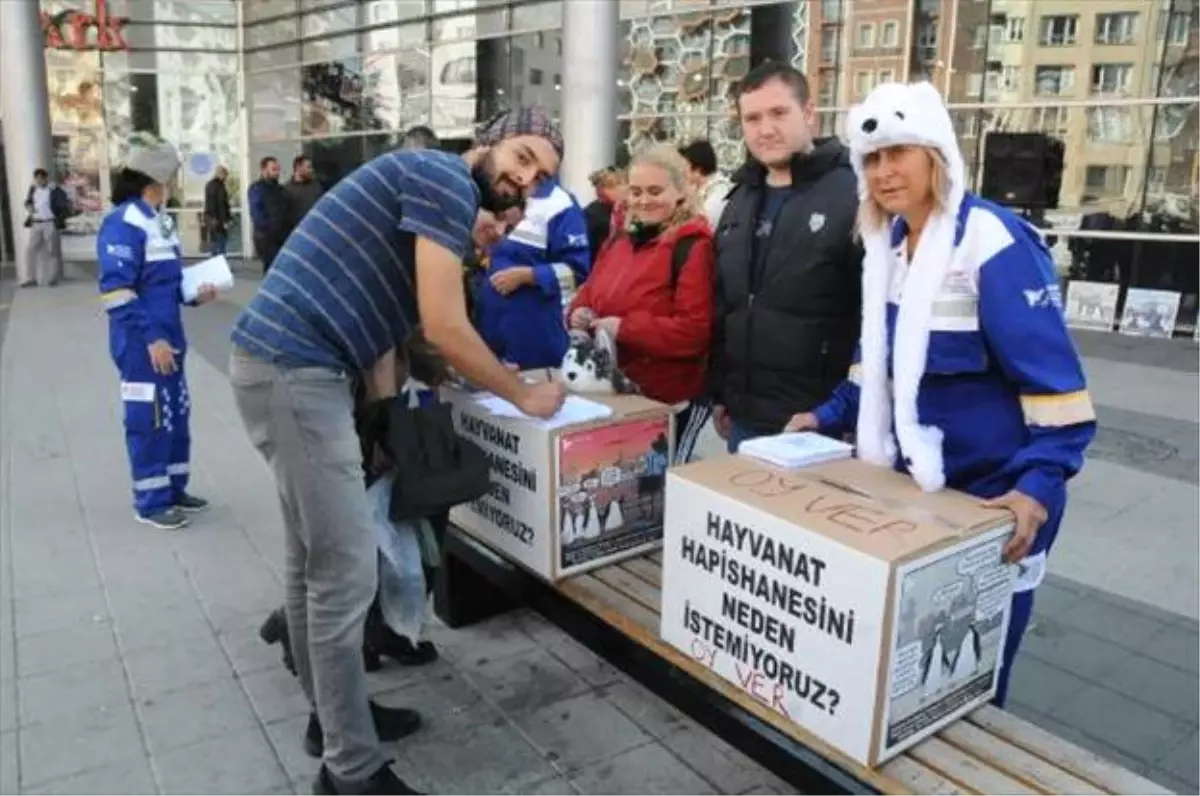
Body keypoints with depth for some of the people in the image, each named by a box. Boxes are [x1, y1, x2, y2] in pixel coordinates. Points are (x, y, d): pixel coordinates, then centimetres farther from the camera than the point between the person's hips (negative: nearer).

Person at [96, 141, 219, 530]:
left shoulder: (161, 220, 12)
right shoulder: (124, 223, -15)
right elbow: (116, 291, -20)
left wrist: (195, 293, 4)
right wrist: (151, 338, -21)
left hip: (169, 337, 9)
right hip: (143, 345, -9)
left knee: (177, 415, 15)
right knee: (150, 420, -1)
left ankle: (174, 488, 29)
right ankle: (151, 502, 11)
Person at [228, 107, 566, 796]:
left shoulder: (433, 200, 23)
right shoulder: (446, 177, -9)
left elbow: (378, 321, 20)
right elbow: (445, 330, -15)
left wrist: (386, 409, 13)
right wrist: (526, 396, -3)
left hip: (285, 364, 11)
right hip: (297, 370, -11)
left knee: (317, 560, 19)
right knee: (346, 573, -4)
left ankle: (334, 712, 36)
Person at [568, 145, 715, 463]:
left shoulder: (694, 246, -15)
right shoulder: (620, 240, 10)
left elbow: (695, 330, -22)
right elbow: (591, 292, 19)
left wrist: (624, 328, -24)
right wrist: (580, 312, -4)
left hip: (671, 401, -7)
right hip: (613, 392, 7)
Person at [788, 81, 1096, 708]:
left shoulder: (995, 241, -18)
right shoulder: (887, 242, 6)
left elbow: (1051, 373, -21)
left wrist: (1041, 483, -29)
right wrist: (831, 416, 9)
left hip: (994, 488, -7)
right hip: (913, 477, 7)